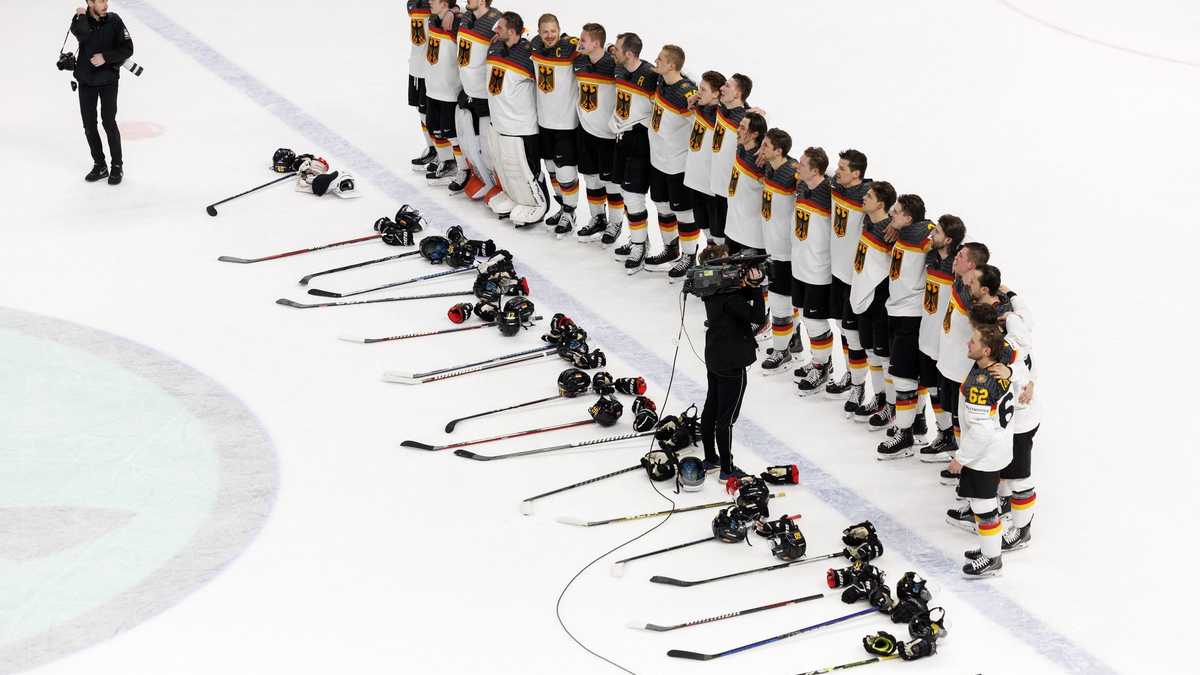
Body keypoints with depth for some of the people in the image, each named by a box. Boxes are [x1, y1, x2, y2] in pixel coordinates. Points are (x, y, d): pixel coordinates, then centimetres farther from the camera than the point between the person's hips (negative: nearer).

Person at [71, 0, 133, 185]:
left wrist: (105, 57, -21)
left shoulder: (114, 20, -11)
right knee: (89, 125, 8)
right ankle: (100, 166, 24)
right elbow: (82, 34, -34)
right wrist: (82, 16, -21)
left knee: (109, 123, -7)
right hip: (86, 81, 2)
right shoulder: (80, 20, -10)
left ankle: (117, 166, 9)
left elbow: (128, 49, -11)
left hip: (109, 80, -2)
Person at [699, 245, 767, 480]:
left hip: (715, 358, 10)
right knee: (726, 417, 0)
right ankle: (727, 470, 9)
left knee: (711, 408, 19)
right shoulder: (728, 299, -28)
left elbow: (744, 296, 10)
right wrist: (756, 286, -29)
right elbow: (758, 316, -31)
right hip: (732, 363, -10)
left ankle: (710, 459, 32)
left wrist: (751, 286, -10)